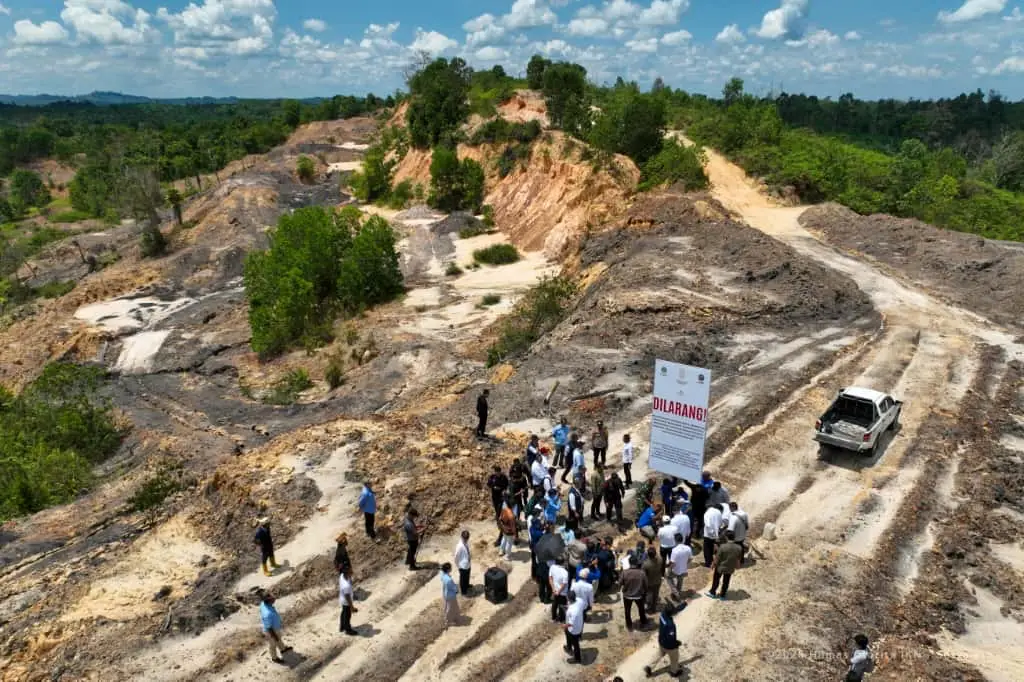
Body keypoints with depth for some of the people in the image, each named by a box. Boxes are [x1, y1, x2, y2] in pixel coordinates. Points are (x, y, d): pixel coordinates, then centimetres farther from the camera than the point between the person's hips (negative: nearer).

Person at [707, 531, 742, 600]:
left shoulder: (723, 546, -29)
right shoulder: (738, 548, -16)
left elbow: (717, 558, -18)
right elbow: (738, 560, 0)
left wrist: (713, 565, -1)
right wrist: (737, 566, 20)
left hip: (720, 567, -3)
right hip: (730, 569, 3)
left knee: (716, 580, 19)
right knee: (726, 582, 21)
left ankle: (713, 593, 34)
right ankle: (723, 595, 34)